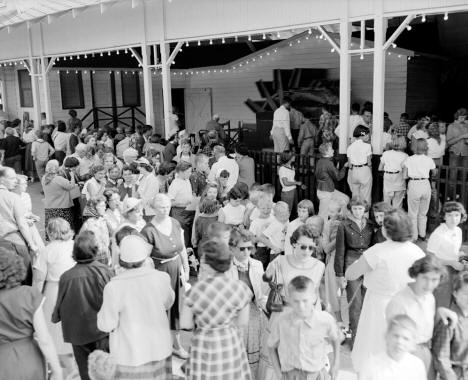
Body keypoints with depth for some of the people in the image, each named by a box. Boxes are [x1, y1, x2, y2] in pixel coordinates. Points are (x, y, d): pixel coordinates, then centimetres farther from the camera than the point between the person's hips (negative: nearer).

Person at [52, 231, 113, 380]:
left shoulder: (66, 277, -16)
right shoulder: (104, 271, -16)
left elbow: (60, 307, -5)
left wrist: (54, 317, 16)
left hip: (78, 333, 0)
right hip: (103, 332, 0)